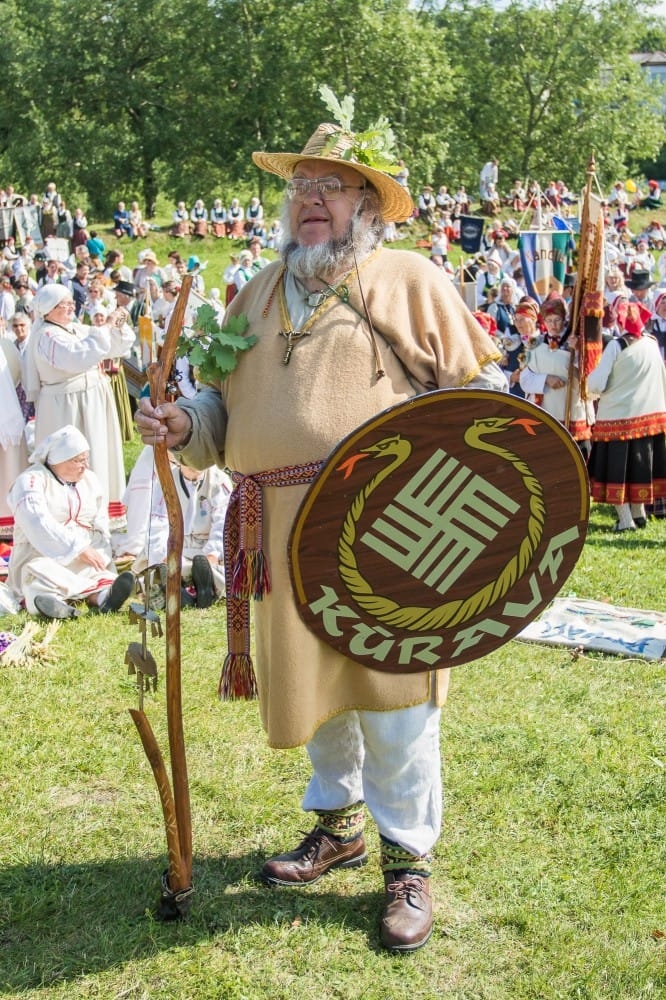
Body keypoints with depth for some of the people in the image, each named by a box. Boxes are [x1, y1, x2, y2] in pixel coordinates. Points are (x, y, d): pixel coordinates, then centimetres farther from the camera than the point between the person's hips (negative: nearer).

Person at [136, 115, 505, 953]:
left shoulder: (409, 279, 2)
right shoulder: (258, 295, 18)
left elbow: (478, 387, 1)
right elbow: (226, 402, 20)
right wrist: (185, 424, 0)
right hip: (286, 537, 6)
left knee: (393, 697, 0)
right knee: (311, 684, 16)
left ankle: (408, 860, 17)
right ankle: (338, 826, 37)